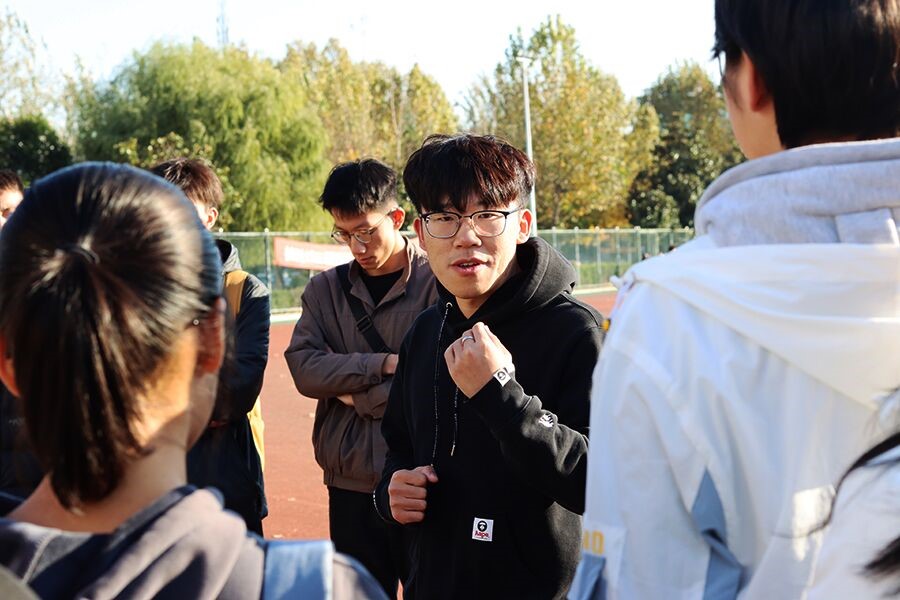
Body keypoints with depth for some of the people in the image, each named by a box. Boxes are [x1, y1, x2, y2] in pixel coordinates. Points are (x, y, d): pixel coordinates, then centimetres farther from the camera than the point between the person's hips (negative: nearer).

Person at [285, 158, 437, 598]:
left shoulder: (439, 282, -6)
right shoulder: (325, 289, 9)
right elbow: (304, 368, -5)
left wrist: (356, 396, -6)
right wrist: (384, 364, -15)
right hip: (350, 486, 4)